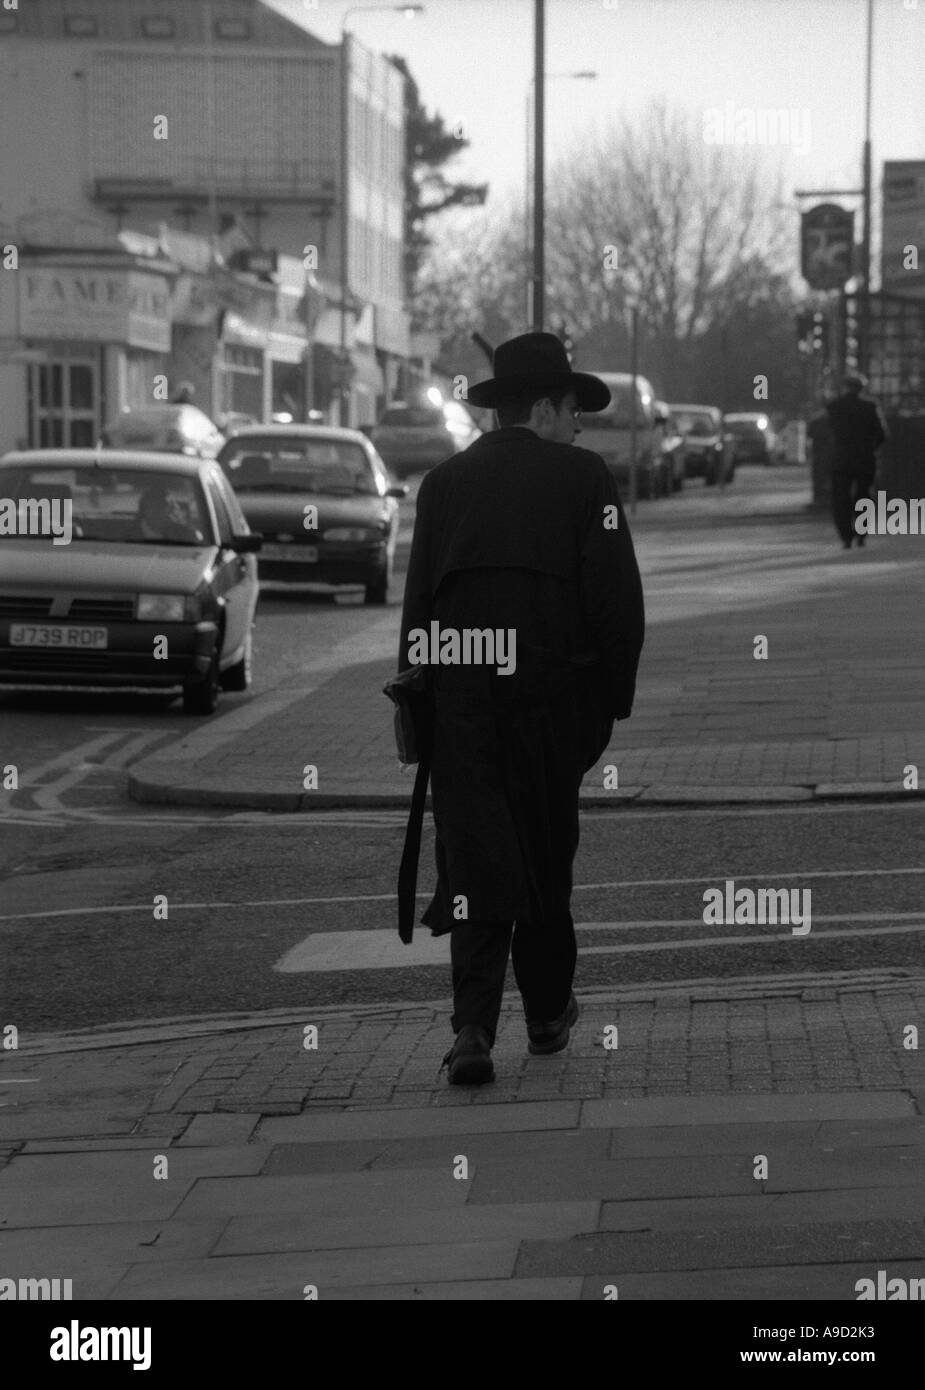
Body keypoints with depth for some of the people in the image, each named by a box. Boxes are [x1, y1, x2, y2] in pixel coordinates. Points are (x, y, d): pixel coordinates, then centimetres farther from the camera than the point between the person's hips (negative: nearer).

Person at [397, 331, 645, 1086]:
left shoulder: (443, 482, 7)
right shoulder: (582, 476, -2)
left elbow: (416, 603, 5)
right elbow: (618, 598, -7)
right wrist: (614, 697, 2)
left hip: (459, 694, 2)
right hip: (553, 695, -2)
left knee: (473, 861, 2)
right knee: (546, 853, 13)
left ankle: (474, 1029, -13)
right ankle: (548, 1015, 26)